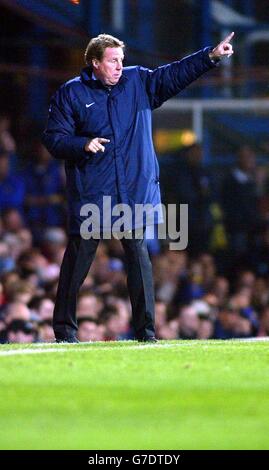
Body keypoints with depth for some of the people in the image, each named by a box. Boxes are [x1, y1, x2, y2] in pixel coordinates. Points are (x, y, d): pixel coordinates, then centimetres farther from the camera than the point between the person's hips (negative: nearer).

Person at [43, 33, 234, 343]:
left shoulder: (138, 82, 11)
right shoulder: (70, 94, 0)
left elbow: (176, 74, 10)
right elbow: (54, 140, -2)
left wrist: (211, 56, 1)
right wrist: (84, 144, -19)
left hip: (134, 191, 3)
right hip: (90, 195, -3)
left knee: (138, 255, -1)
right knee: (78, 259, 1)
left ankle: (145, 329, 2)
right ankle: (64, 329, 12)